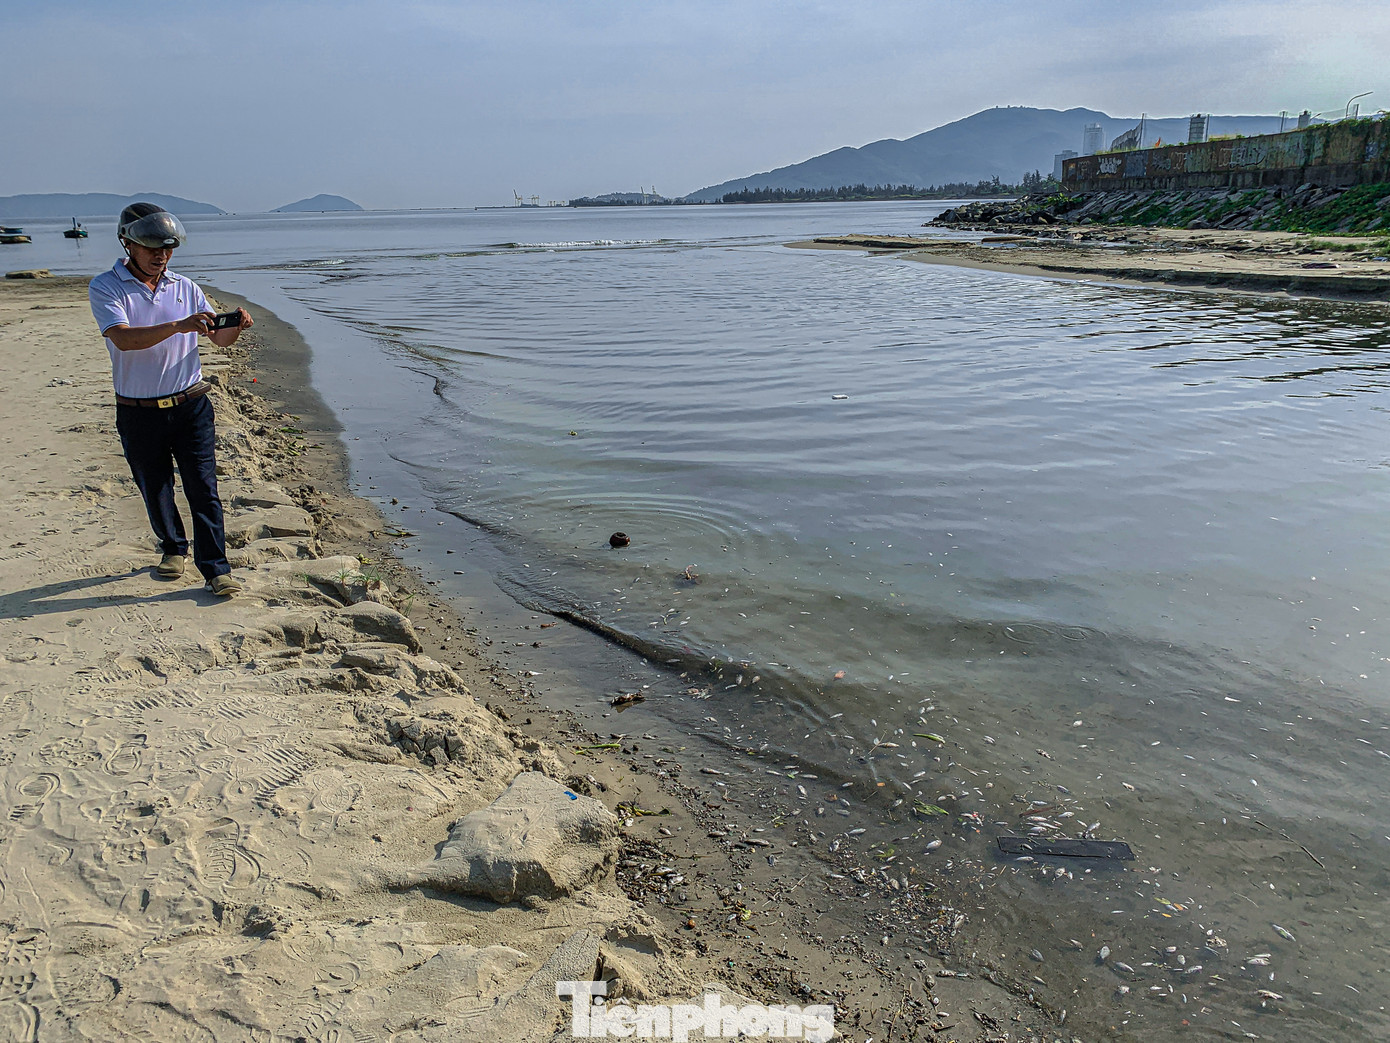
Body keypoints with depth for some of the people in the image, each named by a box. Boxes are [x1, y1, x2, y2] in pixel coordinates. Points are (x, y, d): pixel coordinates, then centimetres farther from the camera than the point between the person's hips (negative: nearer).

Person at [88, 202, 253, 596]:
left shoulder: (184, 287, 6)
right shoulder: (106, 288, -6)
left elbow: (219, 339, 7)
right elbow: (123, 339, -23)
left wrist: (235, 326, -17)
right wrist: (178, 325, -37)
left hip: (191, 405, 1)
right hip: (139, 413, -1)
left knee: (203, 489, -3)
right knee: (155, 489, 14)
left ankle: (216, 568, 1)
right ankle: (173, 548, 37)